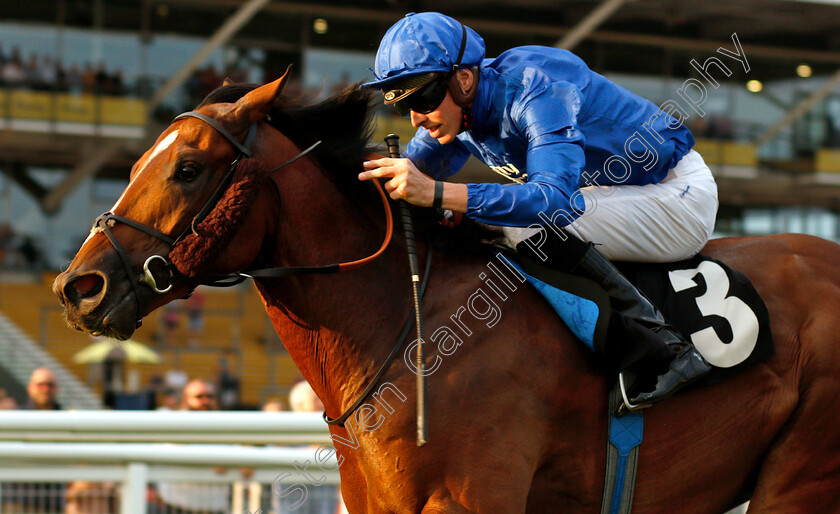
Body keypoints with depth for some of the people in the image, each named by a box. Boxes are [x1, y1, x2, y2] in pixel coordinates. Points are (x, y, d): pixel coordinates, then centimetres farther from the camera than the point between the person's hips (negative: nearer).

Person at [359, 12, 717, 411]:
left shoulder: (539, 89, -30)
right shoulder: (454, 111, -3)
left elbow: (557, 200, -43)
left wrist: (438, 193, -51)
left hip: (680, 196, -9)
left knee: (531, 226, -29)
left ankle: (662, 352, -27)